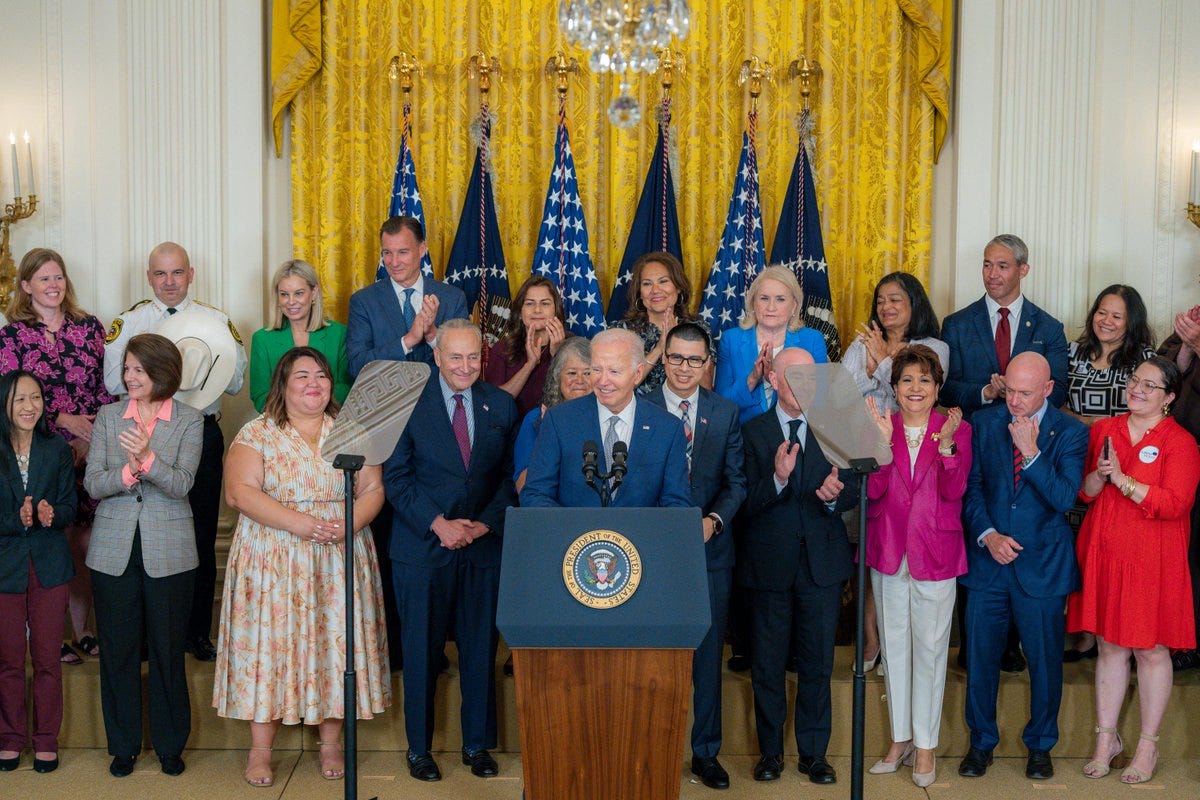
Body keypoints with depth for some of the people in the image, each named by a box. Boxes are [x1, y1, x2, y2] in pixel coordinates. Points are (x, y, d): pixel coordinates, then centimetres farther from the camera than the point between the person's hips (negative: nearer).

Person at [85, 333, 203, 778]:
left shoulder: (188, 421, -2)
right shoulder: (108, 417, 5)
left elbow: (181, 484, -13)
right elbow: (92, 484, -3)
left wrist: (147, 459, -31)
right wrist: (127, 472, -23)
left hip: (168, 552, -2)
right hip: (114, 551, 2)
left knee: (168, 649, 6)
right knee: (117, 649, 8)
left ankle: (170, 744, 21)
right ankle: (123, 745, 22)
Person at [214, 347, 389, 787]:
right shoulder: (258, 433, -1)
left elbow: (373, 488, 4)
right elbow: (240, 492, -11)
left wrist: (350, 523, -16)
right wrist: (299, 523, -20)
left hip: (338, 563, 3)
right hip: (274, 563, -2)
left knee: (335, 643, 4)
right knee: (270, 643, -1)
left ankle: (331, 742, 16)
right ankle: (260, 748, 8)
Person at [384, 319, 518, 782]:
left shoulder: (501, 406, 6)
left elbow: (509, 476, 6)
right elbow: (395, 478, -5)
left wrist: (486, 523, -9)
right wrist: (437, 523, -15)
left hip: (484, 547, 2)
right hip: (423, 548, -2)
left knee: (481, 649, 9)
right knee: (421, 651, 6)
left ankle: (478, 744, 24)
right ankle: (419, 748, 21)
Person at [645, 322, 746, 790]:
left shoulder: (726, 414, 6)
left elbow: (736, 481, 3)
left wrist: (714, 520, -14)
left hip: (711, 551, 2)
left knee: (708, 654, 8)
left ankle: (706, 752, 20)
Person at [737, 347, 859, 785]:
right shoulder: (753, 432, -1)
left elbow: (853, 489, 0)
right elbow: (746, 502, -9)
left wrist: (835, 494, -22)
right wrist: (778, 478, -27)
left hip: (822, 562, 1)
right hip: (769, 563, -1)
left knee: (818, 664, 8)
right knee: (766, 663, 9)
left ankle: (814, 752, 21)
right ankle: (770, 751, 24)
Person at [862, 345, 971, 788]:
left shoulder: (956, 428, -1)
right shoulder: (880, 425, 2)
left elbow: (954, 490, -13)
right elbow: (873, 489, -9)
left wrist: (946, 442, -27)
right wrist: (884, 440, -22)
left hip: (935, 552, -2)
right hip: (888, 550, 2)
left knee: (930, 647, 2)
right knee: (894, 645, 11)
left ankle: (926, 745, 14)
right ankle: (900, 739, 24)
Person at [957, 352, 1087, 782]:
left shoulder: (1071, 432, -5)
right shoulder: (983, 422, 2)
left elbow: (1064, 498, -14)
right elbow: (970, 486, 2)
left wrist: (1032, 453, -23)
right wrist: (987, 535, -11)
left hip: (1042, 565, -2)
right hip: (988, 560, 2)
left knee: (1044, 660, 9)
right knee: (980, 656, 9)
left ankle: (1040, 745, 29)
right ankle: (981, 742, 27)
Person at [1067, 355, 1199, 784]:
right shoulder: (1102, 430, 8)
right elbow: (1083, 492, 8)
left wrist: (1122, 479, -20)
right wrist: (1099, 475, -12)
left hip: (1151, 561, -4)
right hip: (1103, 555, 4)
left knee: (1150, 650, 5)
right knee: (1109, 646, 11)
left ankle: (1148, 746, 18)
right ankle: (1107, 738, 22)